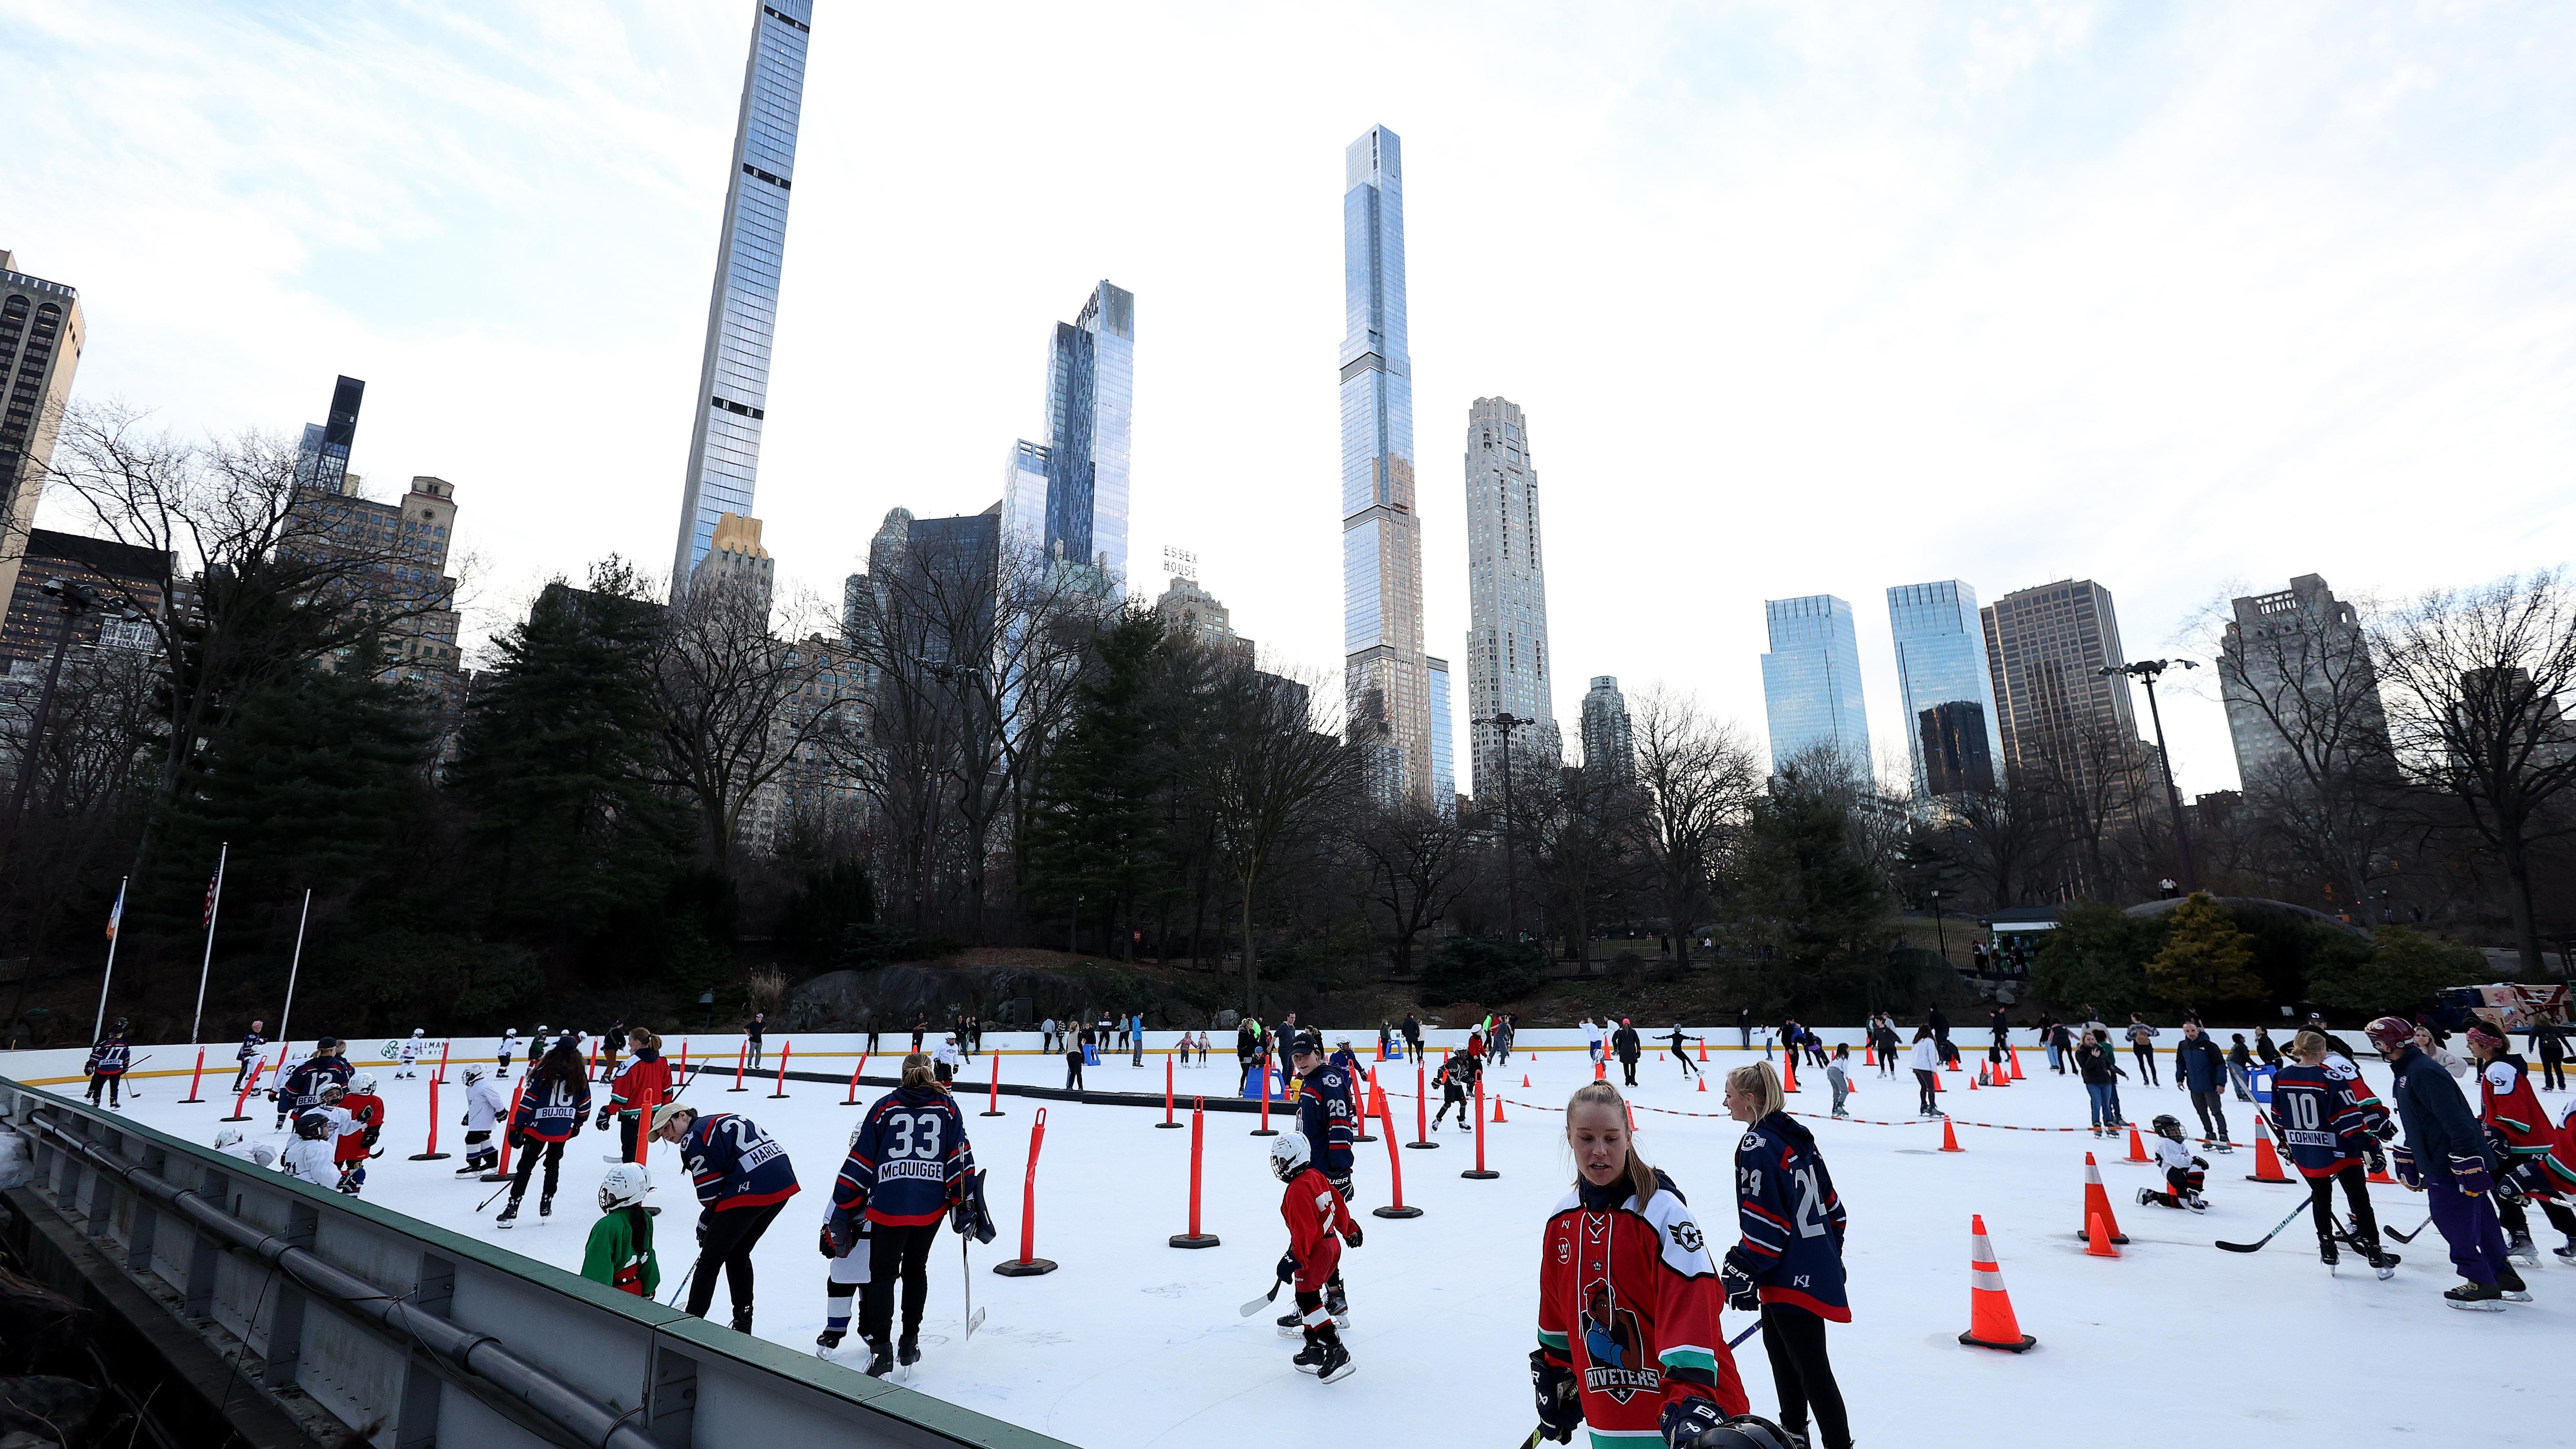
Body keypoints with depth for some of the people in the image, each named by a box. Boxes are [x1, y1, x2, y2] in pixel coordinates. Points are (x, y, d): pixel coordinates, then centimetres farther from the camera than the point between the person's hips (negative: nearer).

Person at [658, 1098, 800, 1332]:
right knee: (738, 1255, 25)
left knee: (710, 1261, 11)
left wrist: (705, 1223, 14)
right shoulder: (726, 1120, 25)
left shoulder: (693, 1138, 1)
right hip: (784, 1184, 8)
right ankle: (743, 1322, 31)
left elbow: (710, 1190, -2)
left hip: (748, 1194, -8)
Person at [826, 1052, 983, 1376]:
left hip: (889, 1205, -1)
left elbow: (860, 1161, 3)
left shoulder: (885, 1107, 5)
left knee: (883, 1273, 10)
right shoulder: (947, 1107, 7)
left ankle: (881, 1349, 2)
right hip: (931, 1205, 2)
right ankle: (909, 1343, 23)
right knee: (915, 1269, 19)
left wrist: (843, 1208, 8)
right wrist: (965, 1203, 3)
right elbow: (960, 1157, 0)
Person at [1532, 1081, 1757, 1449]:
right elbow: (1556, 1312, 13)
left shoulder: (1663, 1209, -18)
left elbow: (1692, 1306, -23)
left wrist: (1692, 1397, -29)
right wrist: (1556, 1380, 18)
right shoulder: (1563, 1219, 1)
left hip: (1674, 1417, -5)